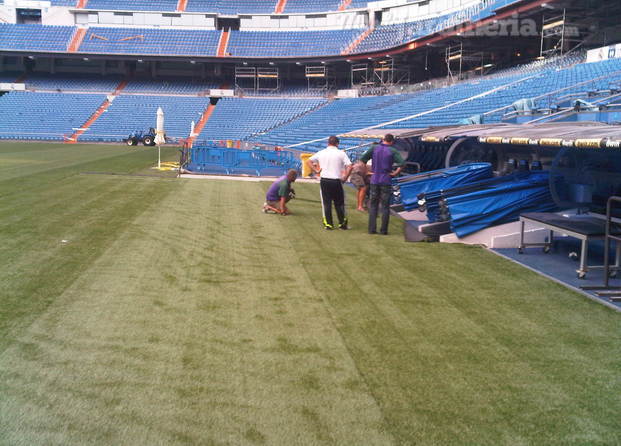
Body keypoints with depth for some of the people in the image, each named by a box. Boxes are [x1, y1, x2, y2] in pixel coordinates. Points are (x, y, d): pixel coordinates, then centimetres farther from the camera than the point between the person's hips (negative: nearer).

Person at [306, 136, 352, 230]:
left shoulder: (321, 153, 6)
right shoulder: (341, 153, -2)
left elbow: (308, 161, 6)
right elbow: (349, 166, -11)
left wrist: (316, 171, 5)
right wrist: (345, 177, -2)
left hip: (324, 180, 2)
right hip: (336, 181, -2)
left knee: (326, 203, 8)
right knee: (339, 203, 10)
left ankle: (328, 224, 10)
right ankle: (342, 224, 15)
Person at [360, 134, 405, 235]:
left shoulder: (374, 148, 2)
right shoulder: (392, 151, -5)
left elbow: (362, 159, 0)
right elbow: (402, 163, -17)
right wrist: (396, 173, -5)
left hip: (374, 180, 2)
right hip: (386, 181, -2)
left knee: (373, 205, 11)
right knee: (385, 206, 5)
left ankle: (372, 229, 7)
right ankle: (384, 230, 5)